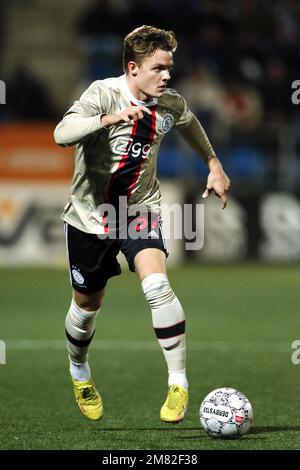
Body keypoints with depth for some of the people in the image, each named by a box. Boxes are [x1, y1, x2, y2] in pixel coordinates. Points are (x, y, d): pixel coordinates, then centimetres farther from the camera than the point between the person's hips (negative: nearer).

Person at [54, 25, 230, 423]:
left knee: (157, 285, -24)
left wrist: (214, 164, 27)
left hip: (140, 210, 2)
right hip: (91, 212, -2)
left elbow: (189, 122, 21)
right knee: (87, 304, 12)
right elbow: (62, 134, -37)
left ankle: (179, 383, -18)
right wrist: (111, 118, -48)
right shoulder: (103, 93, -20)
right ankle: (79, 371, 43)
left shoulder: (171, 104, -6)